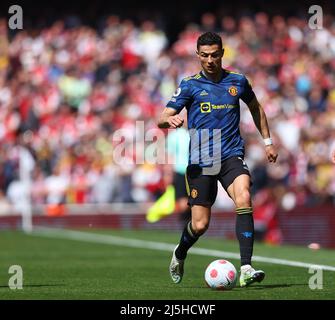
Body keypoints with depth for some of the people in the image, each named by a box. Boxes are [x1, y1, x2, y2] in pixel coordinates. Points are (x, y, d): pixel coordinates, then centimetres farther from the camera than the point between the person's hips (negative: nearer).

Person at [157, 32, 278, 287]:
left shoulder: (237, 81, 8)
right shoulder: (190, 85, 2)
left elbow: (255, 108, 27)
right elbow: (162, 119, -4)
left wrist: (267, 141, 25)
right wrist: (170, 120, -28)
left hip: (232, 155, 1)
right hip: (201, 160, -1)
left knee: (244, 198, -28)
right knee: (200, 225, -3)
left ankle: (246, 269, -31)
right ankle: (180, 255, 33)